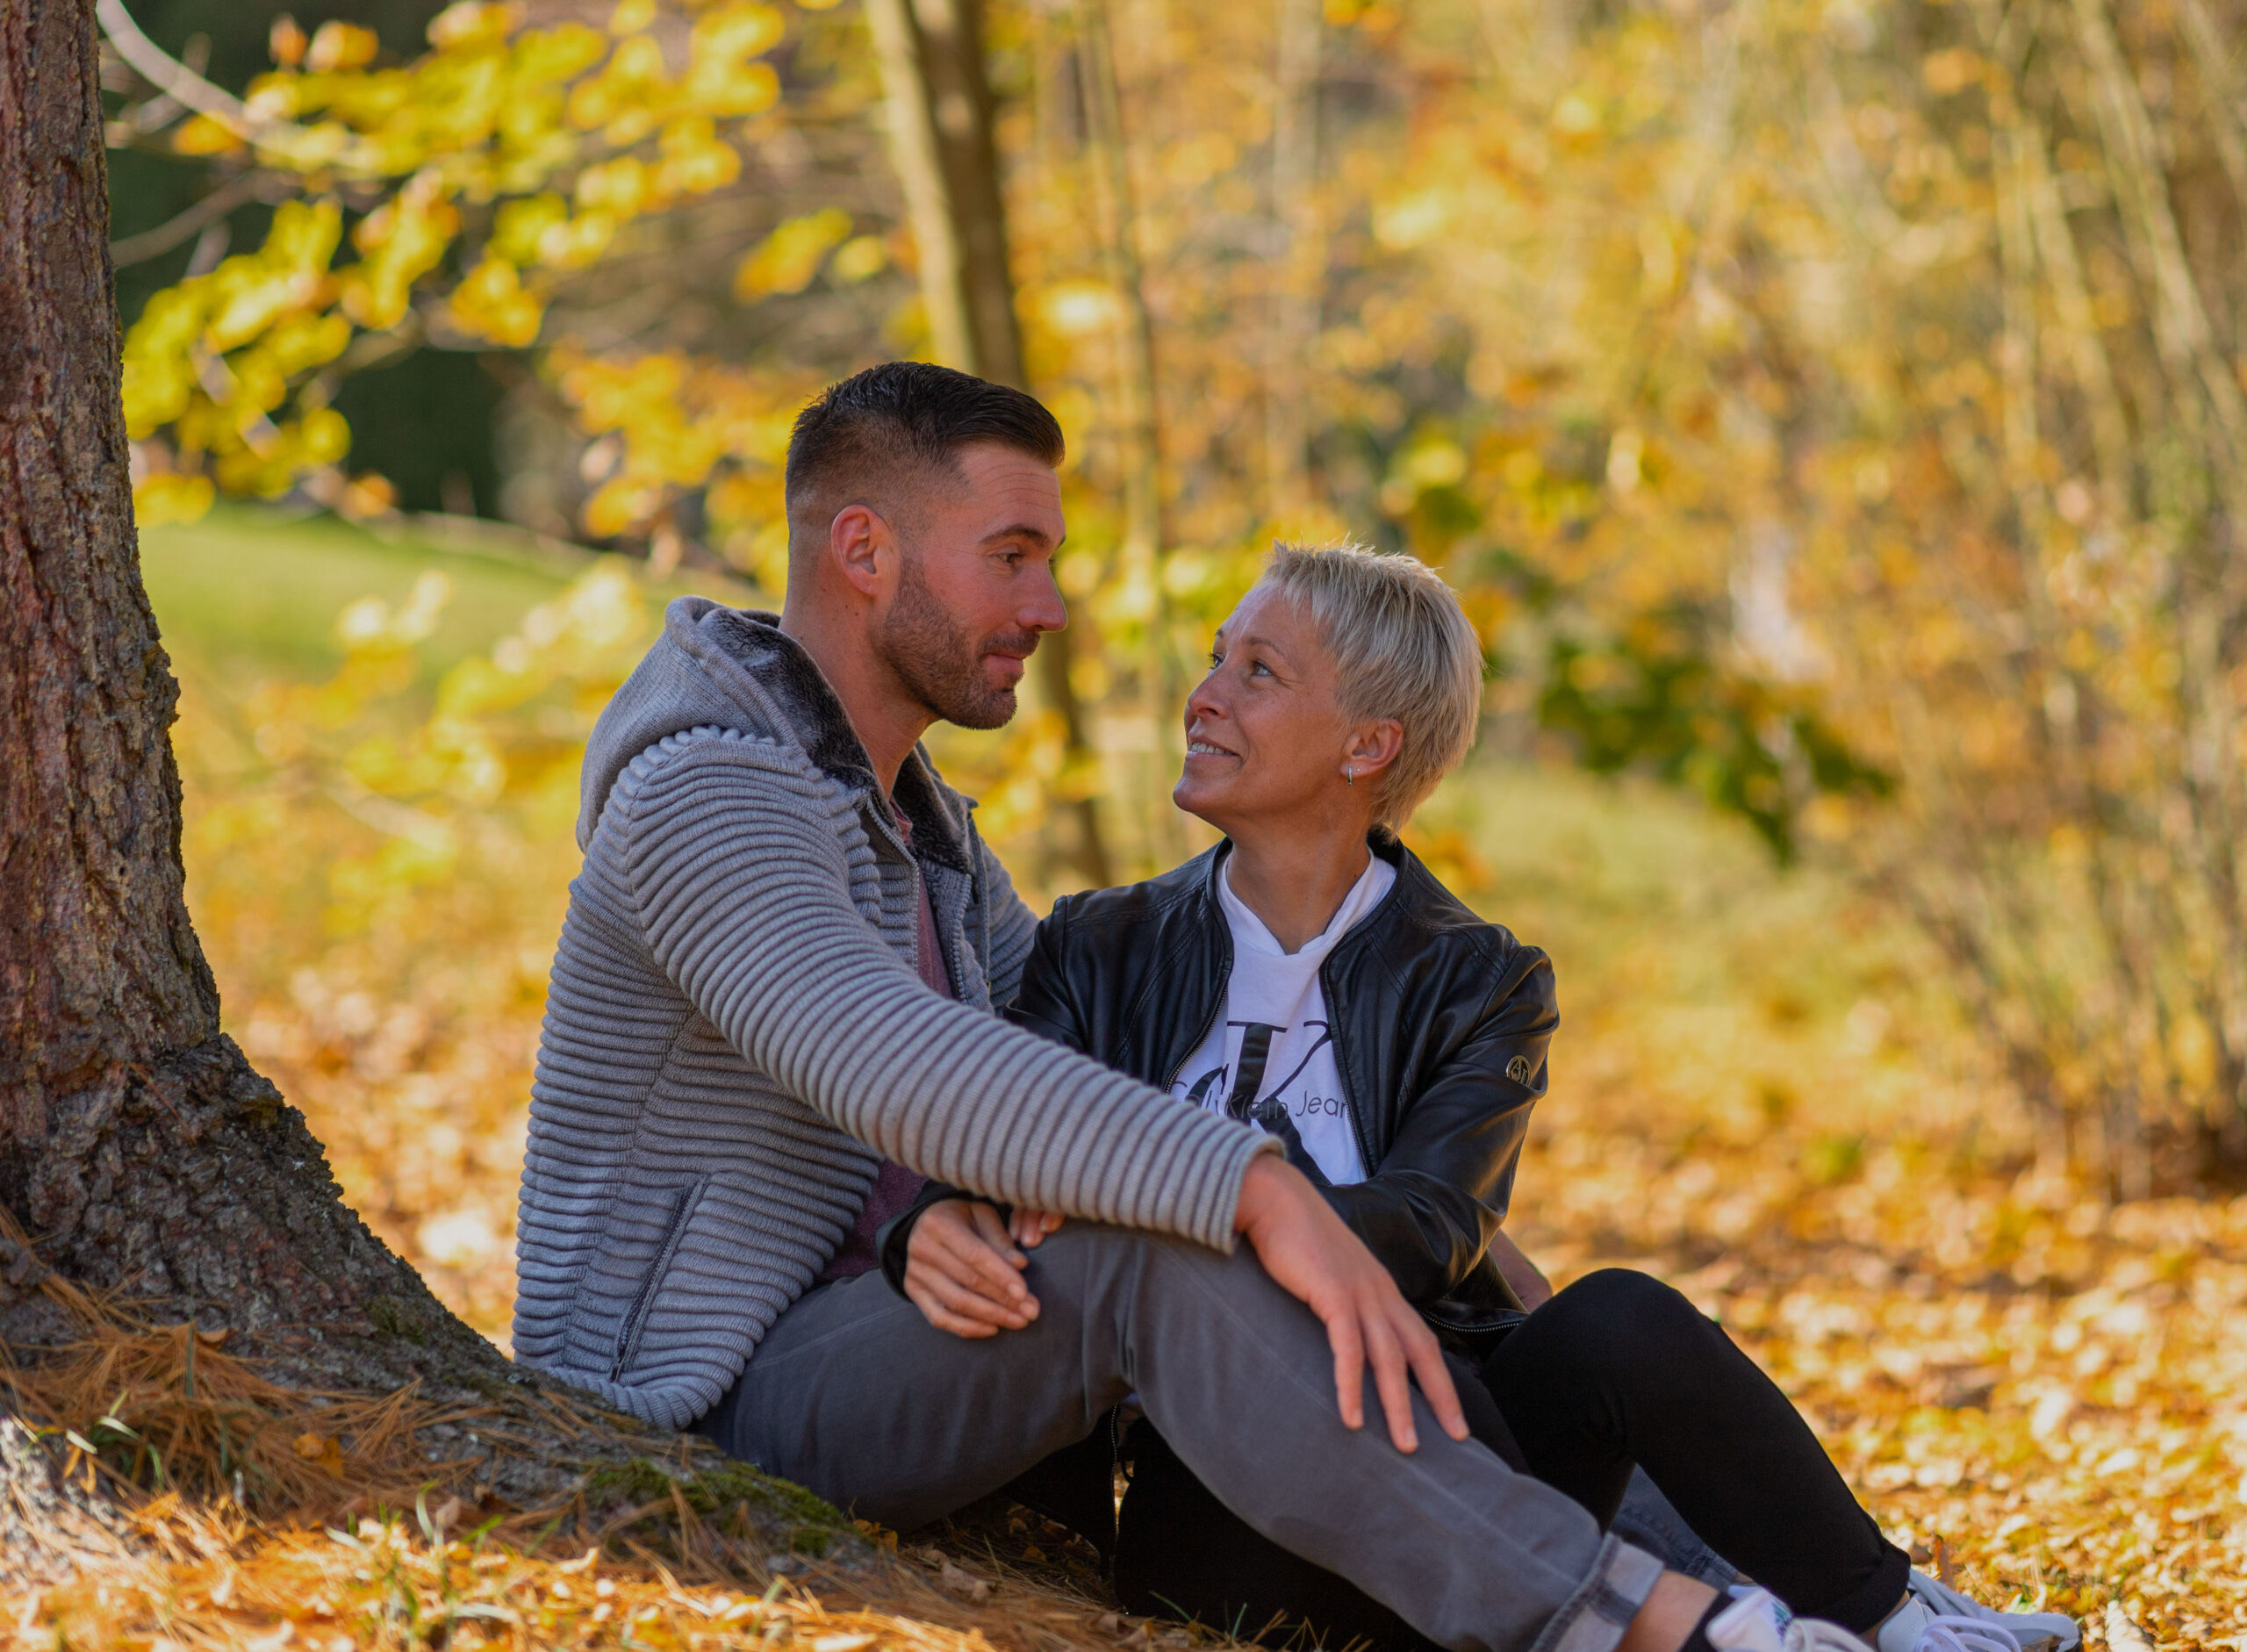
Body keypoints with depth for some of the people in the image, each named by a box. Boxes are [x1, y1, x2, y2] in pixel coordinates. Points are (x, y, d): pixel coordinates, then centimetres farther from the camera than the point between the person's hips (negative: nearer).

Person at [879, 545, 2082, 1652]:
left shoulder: (1477, 984, 6)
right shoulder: (1099, 954, 12)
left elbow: (1426, 1227, -11)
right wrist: (942, 1233, -29)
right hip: (1209, 1511, 0)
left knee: (1619, 1324, -30)